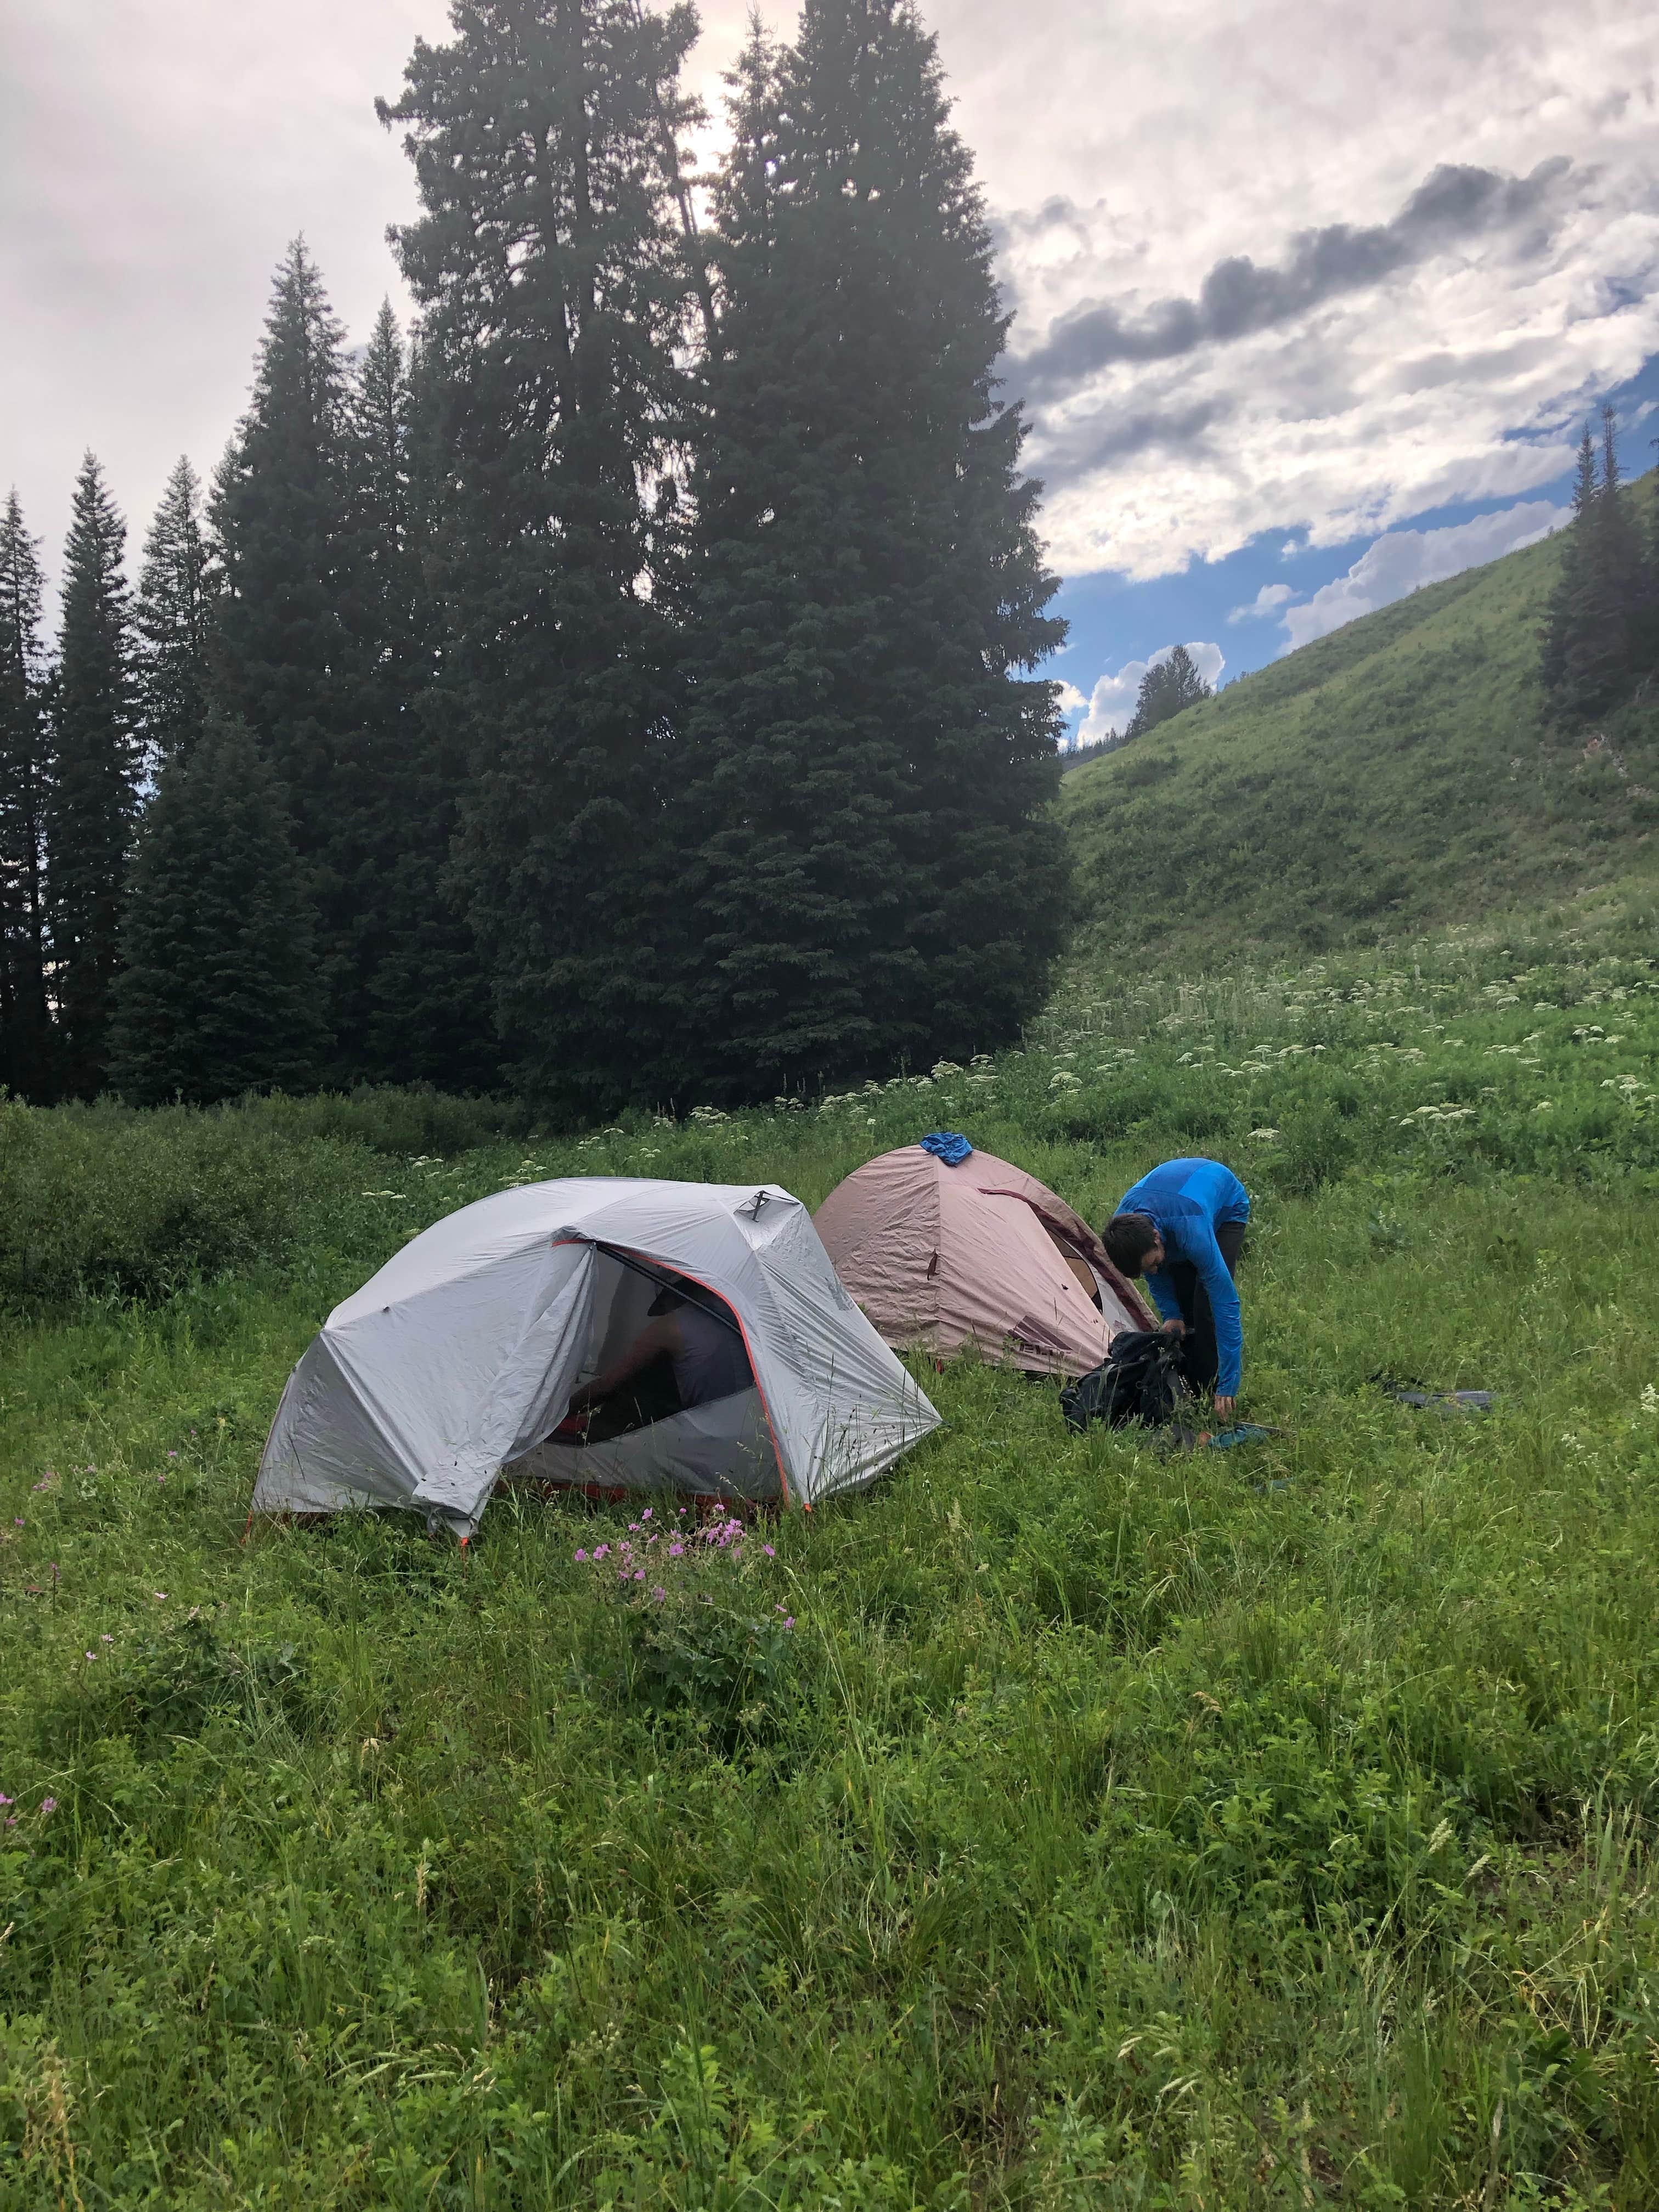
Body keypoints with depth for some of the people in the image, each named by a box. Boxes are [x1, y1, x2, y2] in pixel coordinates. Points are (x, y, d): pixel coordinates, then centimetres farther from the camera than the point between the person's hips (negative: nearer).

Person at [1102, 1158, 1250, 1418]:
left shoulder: (1192, 1231, -47)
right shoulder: (1123, 1226, -30)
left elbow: (1226, 1302, -42)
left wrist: (1227, 1386, -41)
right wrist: (1170, 1314, -15)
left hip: (1228, 1208, -5)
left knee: (1207, 1301, -19)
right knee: (1180, 1297, -4)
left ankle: (1211, 1391, -12)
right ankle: (1189, 1385, 7)